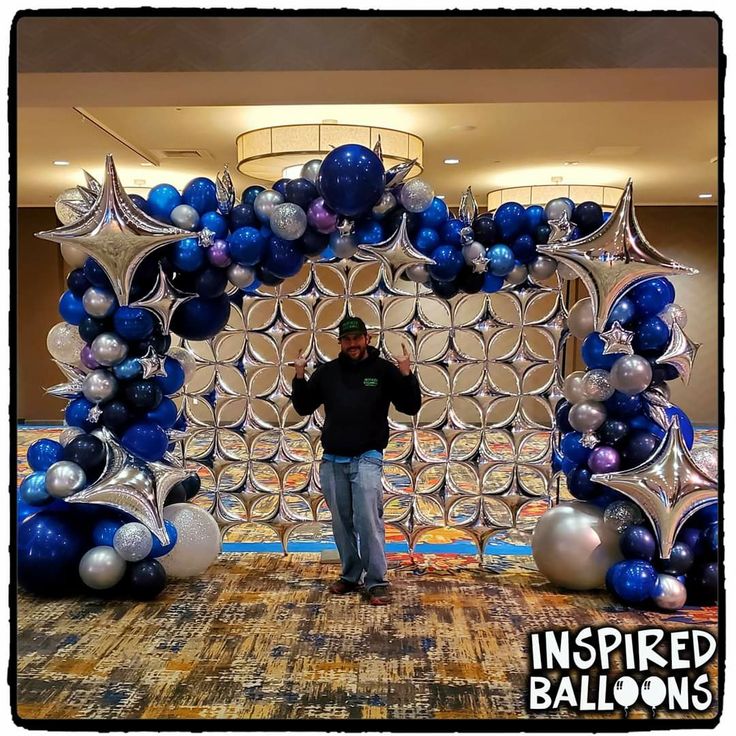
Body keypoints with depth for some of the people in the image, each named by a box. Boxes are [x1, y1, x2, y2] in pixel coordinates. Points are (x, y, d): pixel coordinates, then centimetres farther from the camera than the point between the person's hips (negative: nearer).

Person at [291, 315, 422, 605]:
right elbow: (303, 407, 13)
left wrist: (406, 375, -16)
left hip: (366, 458, -4)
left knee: (368, 519, -13)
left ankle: (376, 582, -6)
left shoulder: (384, 369, 0)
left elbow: (411, 407, -2)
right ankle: (350, 575, 23)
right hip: (332, 461, 4)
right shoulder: (327, 372, 9)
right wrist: (299, 377, -2)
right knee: (342, 523, 10)